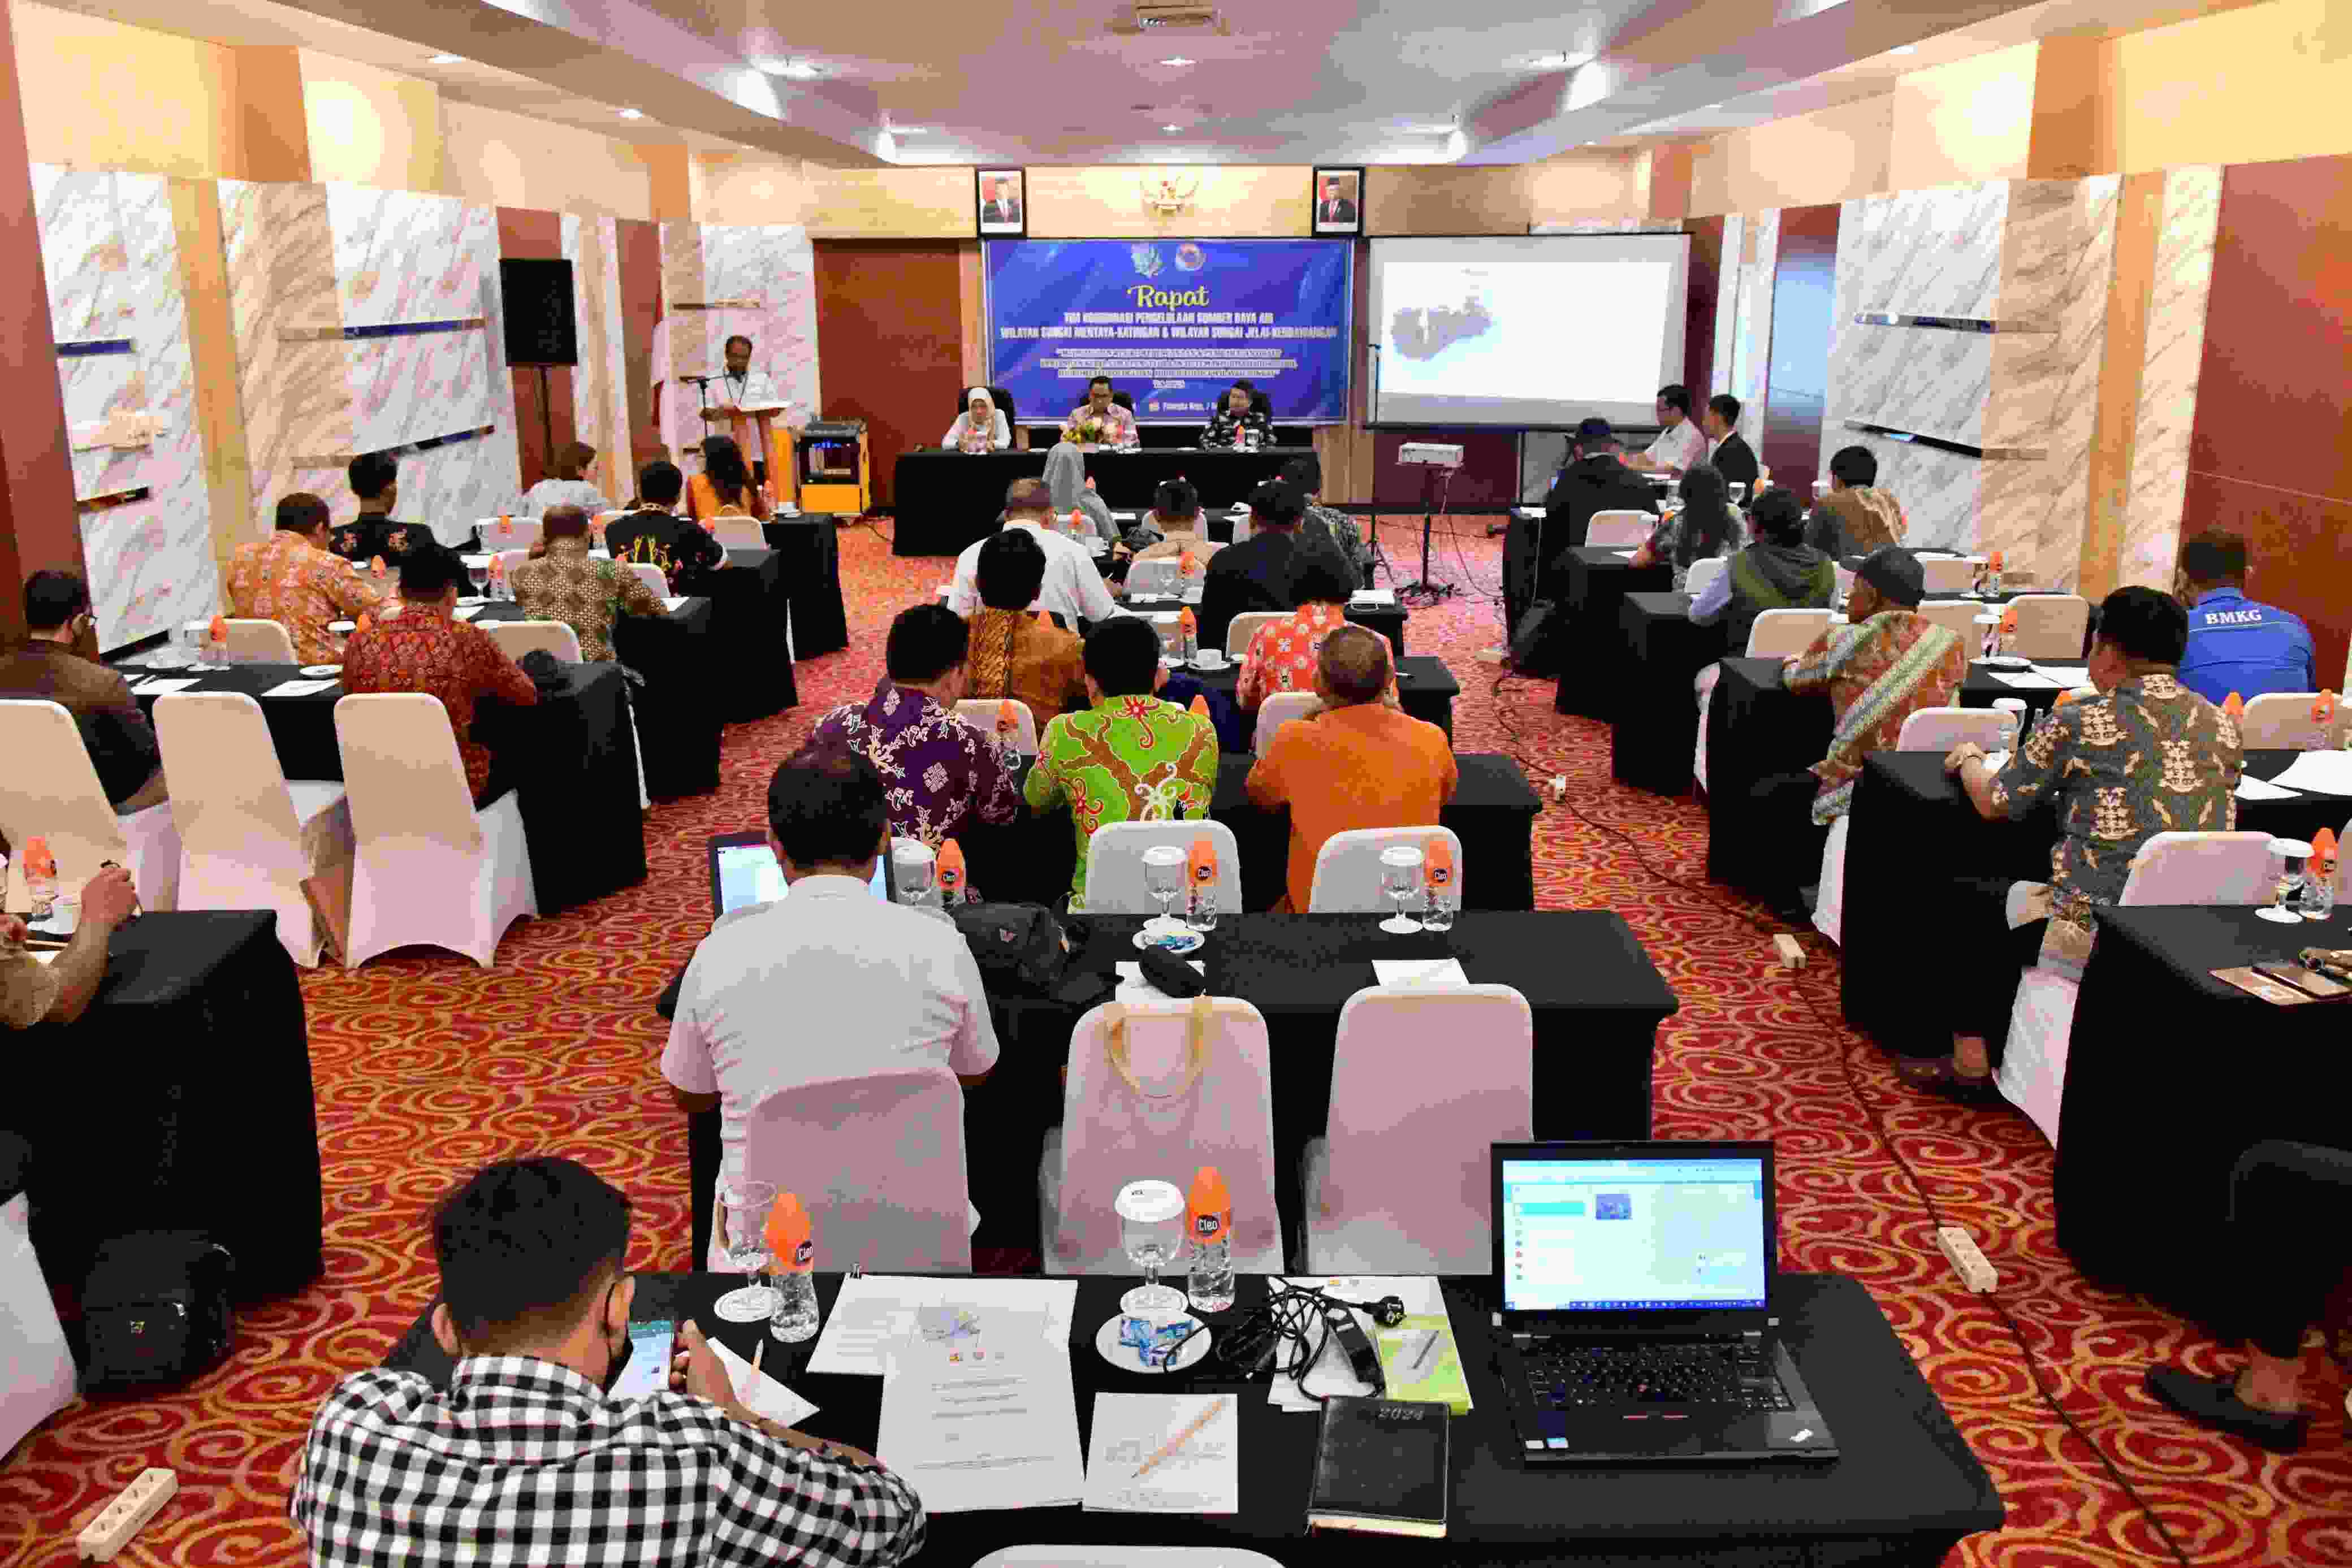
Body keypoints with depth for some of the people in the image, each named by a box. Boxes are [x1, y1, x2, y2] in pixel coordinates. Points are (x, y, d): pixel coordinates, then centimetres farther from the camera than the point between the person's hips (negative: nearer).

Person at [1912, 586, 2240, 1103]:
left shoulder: (2079, 724, -10)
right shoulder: (2222, 726, 5)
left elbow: (1994, 803, 2)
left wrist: (1968, 759, 24)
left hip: (2094, 935, -6)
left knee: (1967, 901, 21)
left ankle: (1972, 1063, 26)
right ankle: (1980, 1059, 35)